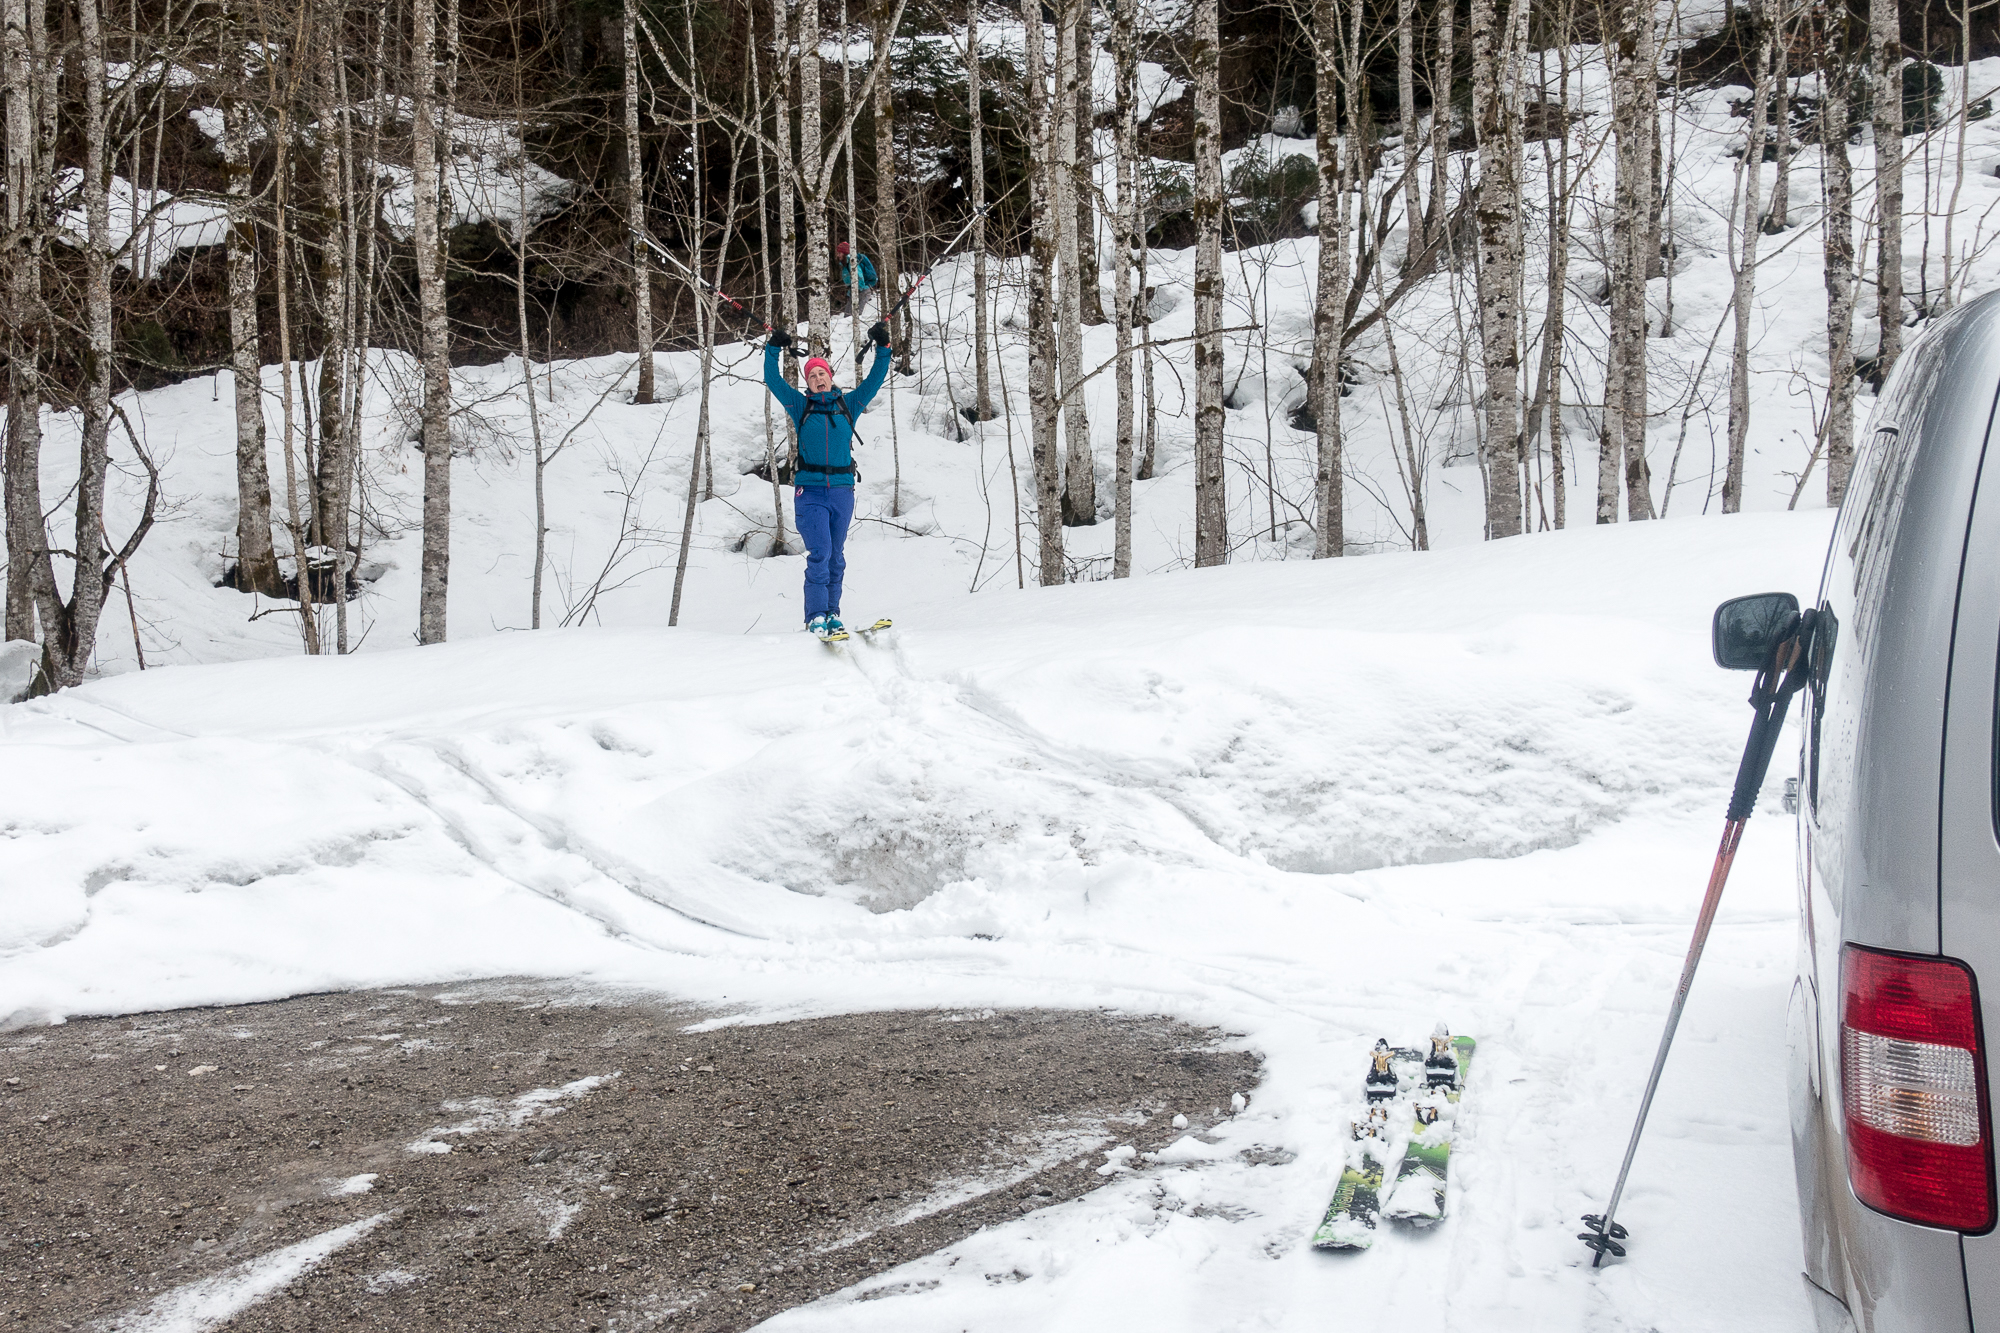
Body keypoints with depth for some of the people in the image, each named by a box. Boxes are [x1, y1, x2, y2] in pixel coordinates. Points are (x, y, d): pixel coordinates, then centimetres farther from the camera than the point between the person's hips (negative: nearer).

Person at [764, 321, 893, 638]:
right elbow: (773, 380, 8)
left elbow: (875, 380, 13)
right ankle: (816, 617, -13)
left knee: (836, 556, 9)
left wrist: (882, 348, 6)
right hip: (810, 491, -3)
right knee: (819, 553, -14)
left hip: (842, 491, 3)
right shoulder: (801, 406, 9)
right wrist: (773, 348, 0)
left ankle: (831, 614, 17)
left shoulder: (848, 405, 12)